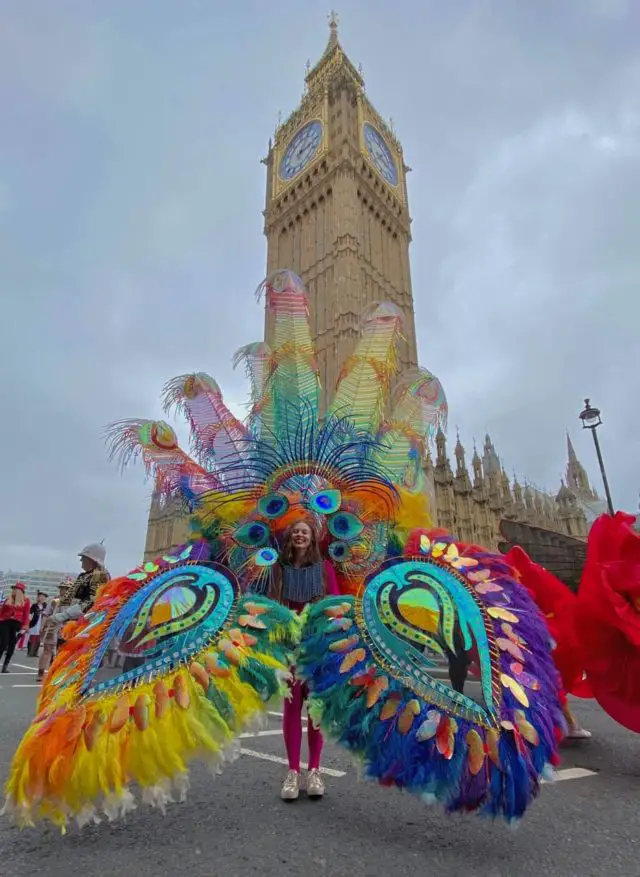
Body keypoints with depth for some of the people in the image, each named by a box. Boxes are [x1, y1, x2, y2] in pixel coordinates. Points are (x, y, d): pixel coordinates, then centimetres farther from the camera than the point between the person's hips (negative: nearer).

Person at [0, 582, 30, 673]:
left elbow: (26, 615, 0)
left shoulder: (25, 600, 2)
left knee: (11, 646, 2)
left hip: (16, 624, -1)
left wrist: (24, 627, -5)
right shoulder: (8, 599, 8)